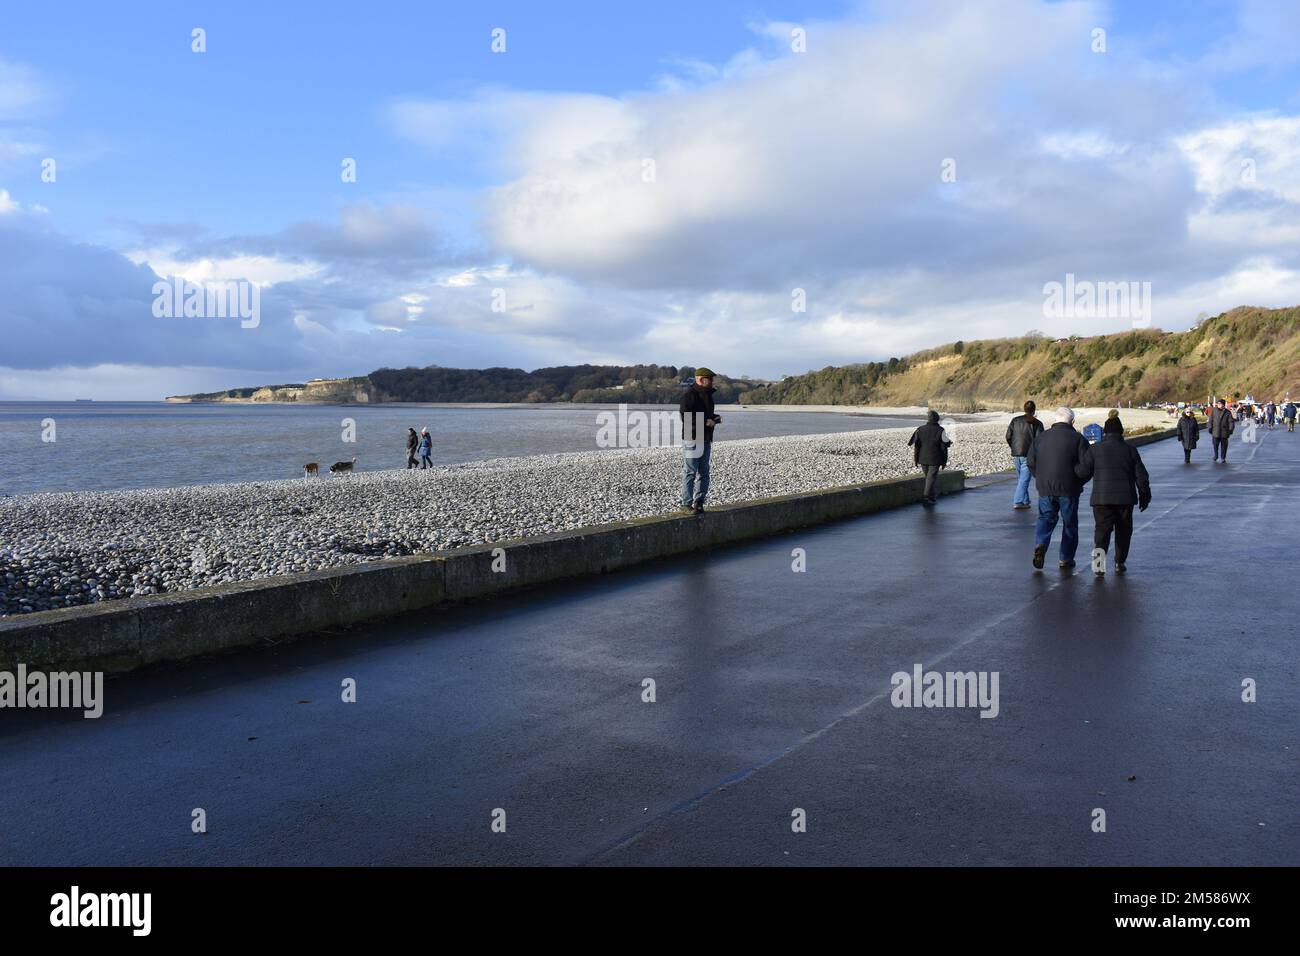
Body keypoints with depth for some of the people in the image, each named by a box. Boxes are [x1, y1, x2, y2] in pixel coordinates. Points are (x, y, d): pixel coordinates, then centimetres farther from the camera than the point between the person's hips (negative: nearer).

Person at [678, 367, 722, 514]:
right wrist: (706, 422, -19)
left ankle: (699, 503, 15)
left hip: (706, 440, 9)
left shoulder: (708, 394, 16)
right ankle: (686, 504, -1)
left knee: (704, 473, 8)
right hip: (692, 439, -9)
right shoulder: (690, 395, -11)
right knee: (690, 473, -5)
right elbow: (686, 417, -19)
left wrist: (715, 418, 8)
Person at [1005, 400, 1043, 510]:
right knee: (1024, 479, -3)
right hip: (1029, 455, -4)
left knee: (1020, 479, 16)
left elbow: (1008, 437, 5)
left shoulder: (1015, 420, 5)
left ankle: (1025, 501, 22)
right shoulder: (1037, 423, -5)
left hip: (1016, 454, 4)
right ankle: (1018, 502, -10)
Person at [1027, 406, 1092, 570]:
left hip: (1045, 489, 2)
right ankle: (1066, 560, 16)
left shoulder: (1041, 437, 6)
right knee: (1070, 523, 11)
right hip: (1068, 489, -2)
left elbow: (1031, 463, 9)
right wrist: (1080, 482, 8)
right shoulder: (1077, 438, -5)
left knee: (1046, 518, 14)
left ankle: (1040, 545, -13)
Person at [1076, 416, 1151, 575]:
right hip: (1125, 497, 1)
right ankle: (1120, 562, 18)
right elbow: (1141, 475, 3)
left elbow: (1083, 471, -3)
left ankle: (1100, 550, -25)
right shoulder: (1130, 449, 3)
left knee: (1102, 528, 0)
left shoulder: (1095, 449, -1)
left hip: (1102, 497, -1)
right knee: (1123, 530, 13)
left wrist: (1074, 468, 19)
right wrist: (1144, 496, 13)